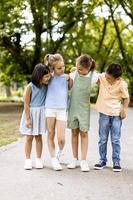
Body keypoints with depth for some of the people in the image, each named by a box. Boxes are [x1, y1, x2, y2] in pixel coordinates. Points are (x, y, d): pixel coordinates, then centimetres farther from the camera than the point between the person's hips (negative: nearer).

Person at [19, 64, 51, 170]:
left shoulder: (47, 85, -7)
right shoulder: (30, 87, -19)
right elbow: (26, 104, -13)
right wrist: (27, 119, -12)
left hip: (41, 113, 3)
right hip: (31, 113, -3)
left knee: (38, 136, 10)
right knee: (29, 137, 4)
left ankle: (38, 160, 19)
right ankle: (28, 160, 13)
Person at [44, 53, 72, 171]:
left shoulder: (66, 77, 6)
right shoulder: (50, 77, 4)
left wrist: (70, 78, -4)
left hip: (62, 110, 0)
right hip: (50, 109, 0)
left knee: (61, 139, -6)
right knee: (51, 136, 5)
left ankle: (60, 152, 26)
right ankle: (54, 160, 16)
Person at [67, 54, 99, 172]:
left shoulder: (94, 76, -12)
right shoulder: (74, 73, -5)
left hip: (84, 108, -2)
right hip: (72, 107, 2)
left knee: (83, 133, 0)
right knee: (74, 132, 8)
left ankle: (84, 161, 5)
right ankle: (75, 159, 17)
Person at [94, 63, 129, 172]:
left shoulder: (122, 84, -14)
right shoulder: (102, 77, -9)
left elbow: (126, 98, -1)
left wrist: (124, 108, -14)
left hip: (116, 114, -2)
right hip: (104, 113, 2)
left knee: (116, 140, 2)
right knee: (103, 139, 8)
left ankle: (116, 162, 12)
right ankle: (102, 160, 20)